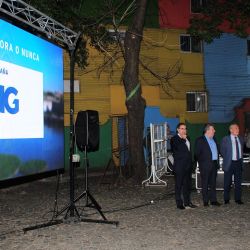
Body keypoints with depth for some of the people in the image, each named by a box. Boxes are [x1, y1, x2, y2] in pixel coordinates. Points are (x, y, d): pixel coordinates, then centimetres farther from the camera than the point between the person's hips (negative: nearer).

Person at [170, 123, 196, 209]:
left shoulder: (186, 139, 15)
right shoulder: (174, 139, -8)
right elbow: (178, 147, -25)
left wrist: (191, 163, 15)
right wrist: (183, 139, -16)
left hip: (188, 166, 7)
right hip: (179, 166, -7)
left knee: (187, 184, 13)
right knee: (179, 185, 1)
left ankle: (187, 202, 23)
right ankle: (179, 203, 7)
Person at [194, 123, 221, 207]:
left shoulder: (214, 139, 14)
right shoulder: (200, 140, -7)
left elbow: (216, 151, 17)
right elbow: (197, 154, -8)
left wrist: (217, 162, 11)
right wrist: (201, 162, -9)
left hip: (214, 164, 7)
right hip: (205, 165, -6)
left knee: (213, 183, 11)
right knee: (205, 184, 2)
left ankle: (213, 200, 19)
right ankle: (205, 201, 10)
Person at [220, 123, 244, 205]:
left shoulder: (241, 139, 7)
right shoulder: (225, 139, -6)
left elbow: (241, 150, 17)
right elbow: (222, 151, 1)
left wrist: (241, 159, 9)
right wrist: (227, 159, 2)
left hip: (239, 163, 4)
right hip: (229, 163, -4)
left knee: (238, 182, 8)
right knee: (227, 183, 5)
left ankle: (238, 199, 18)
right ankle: (226, 199, 16)